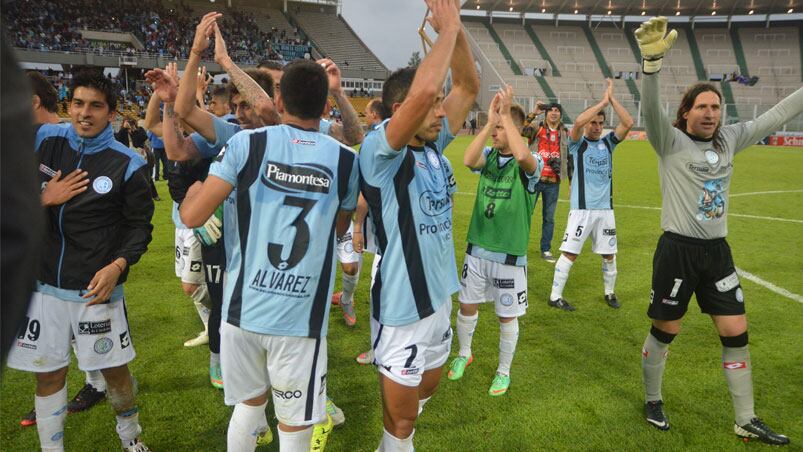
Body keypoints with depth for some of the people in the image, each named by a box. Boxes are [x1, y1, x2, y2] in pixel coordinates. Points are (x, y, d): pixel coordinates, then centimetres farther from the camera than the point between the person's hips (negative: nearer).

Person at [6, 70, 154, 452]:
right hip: (43, 284, 3)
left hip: (96, 287, -3)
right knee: (47, 373, 12)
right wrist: (42, 199, -11)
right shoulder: (43, 140, 2)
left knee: (114, 369, 8)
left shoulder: (127, 164, -7)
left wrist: (117, 266, -18)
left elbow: (139, 226, -4)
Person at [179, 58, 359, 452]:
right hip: (301, 317, -1)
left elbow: (192, 216, -6)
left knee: (250, 401, 25)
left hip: (243, 308, 1)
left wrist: (194, 188, 15)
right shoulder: (345, 160, -2)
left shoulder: (246, 144, -6)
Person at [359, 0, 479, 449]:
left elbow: (469, 85, 3)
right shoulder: (380, 152, -21)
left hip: (439, 295, 8)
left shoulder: (433, 145, 1)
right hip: (403, 309, -8)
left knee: (427, 388, 27)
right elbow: (422, 91, -37)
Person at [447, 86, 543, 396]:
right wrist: (489, 120, -25)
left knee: (507, 316, 10)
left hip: (510, 255, -3)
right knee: (467, 306, 15)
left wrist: (505, 114, -30)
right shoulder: (488, 156, 0)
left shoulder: (531, 164, -11)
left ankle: (504, 371, 30)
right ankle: (464, 354, 41)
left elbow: (521, 154, -37)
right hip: (477, 249, 4)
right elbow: (468, 159, -24)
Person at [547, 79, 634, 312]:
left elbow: (628, 123, -4)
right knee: (569, 253, -4)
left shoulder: (608, 142, 9)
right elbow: (578, 122, -23)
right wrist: (602, 101, -16)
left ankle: (609, 293, 32)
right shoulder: (578, 143, -3)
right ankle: (555, 296, 4)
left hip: (605, 208, 5)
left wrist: (612, 98, -6)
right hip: (581, 208, -4)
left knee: (609, 254, 13)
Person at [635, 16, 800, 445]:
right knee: (664, 331, 8)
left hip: (717, 251, 6)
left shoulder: (729, 139, 8)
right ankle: (653, 401, 30)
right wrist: (652, 60, -43)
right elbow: (650, 108, -27)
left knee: (736, 334, 9)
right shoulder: (670, 141, -9)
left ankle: (746, 421, 24)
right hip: (678, 249, -5)